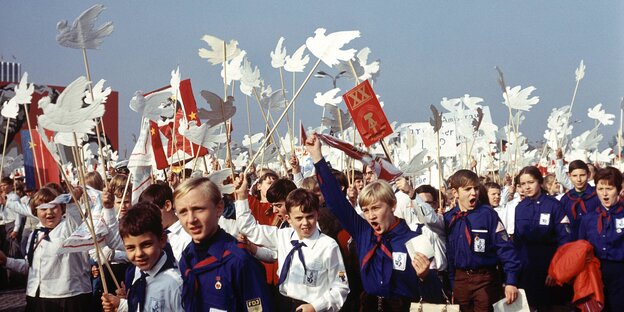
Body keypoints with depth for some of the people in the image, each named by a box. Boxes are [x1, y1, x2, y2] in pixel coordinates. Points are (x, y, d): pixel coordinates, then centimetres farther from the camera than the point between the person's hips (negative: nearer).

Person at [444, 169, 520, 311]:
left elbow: (505, 247, -12)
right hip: (460, 279, 4)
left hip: (486, 279, -3)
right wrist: (451, 283, 9)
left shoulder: (488, 213, -9)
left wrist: (511, 281, -17)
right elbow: (448, 252, 9)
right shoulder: (448, 218, 2)